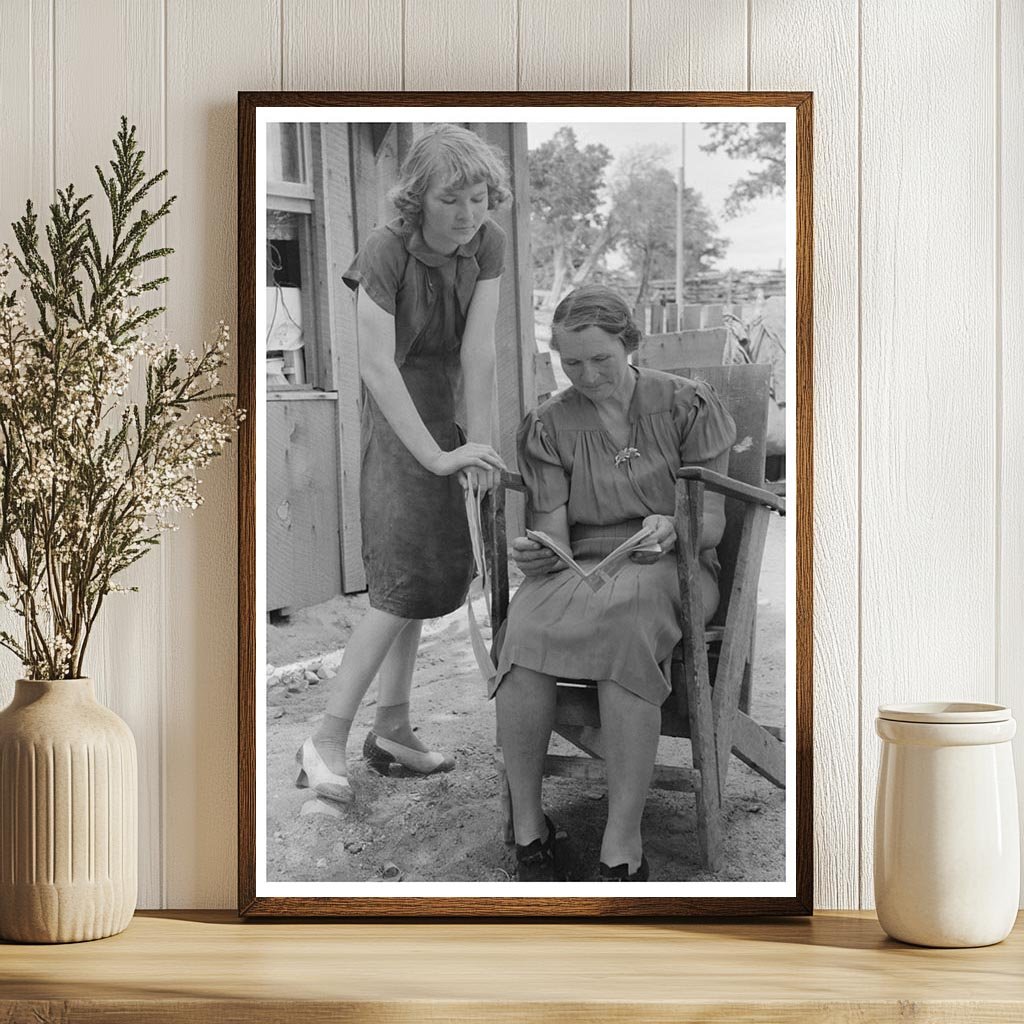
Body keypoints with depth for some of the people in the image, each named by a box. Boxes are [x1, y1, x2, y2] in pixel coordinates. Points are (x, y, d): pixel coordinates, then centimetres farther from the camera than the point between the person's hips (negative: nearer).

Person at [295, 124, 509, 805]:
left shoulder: (488, 243, -8)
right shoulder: (386, 251, -24)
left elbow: (479, 349, -12)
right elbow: (378, 365, -28)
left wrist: (479, 447, -18)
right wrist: (439, 455, -30)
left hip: (438, 400, 7)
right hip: (384, 410, -7)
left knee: (428, 567, 10)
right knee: (407, 575, -16)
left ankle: (393, 727, 21)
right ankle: (328, 741, -14)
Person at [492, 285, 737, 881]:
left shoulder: (688, 405, 5)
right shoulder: (549, 425, 10)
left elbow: (712, 523, 1)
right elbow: (552, 530, 2)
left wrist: (670, 529, -22)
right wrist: (538, 555, -22)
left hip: (670, 569, -2)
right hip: (580, 568, 2)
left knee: (626, 615, -39)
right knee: (526, 623, -34)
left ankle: (622, 847, -38)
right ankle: (528, 831, -25)